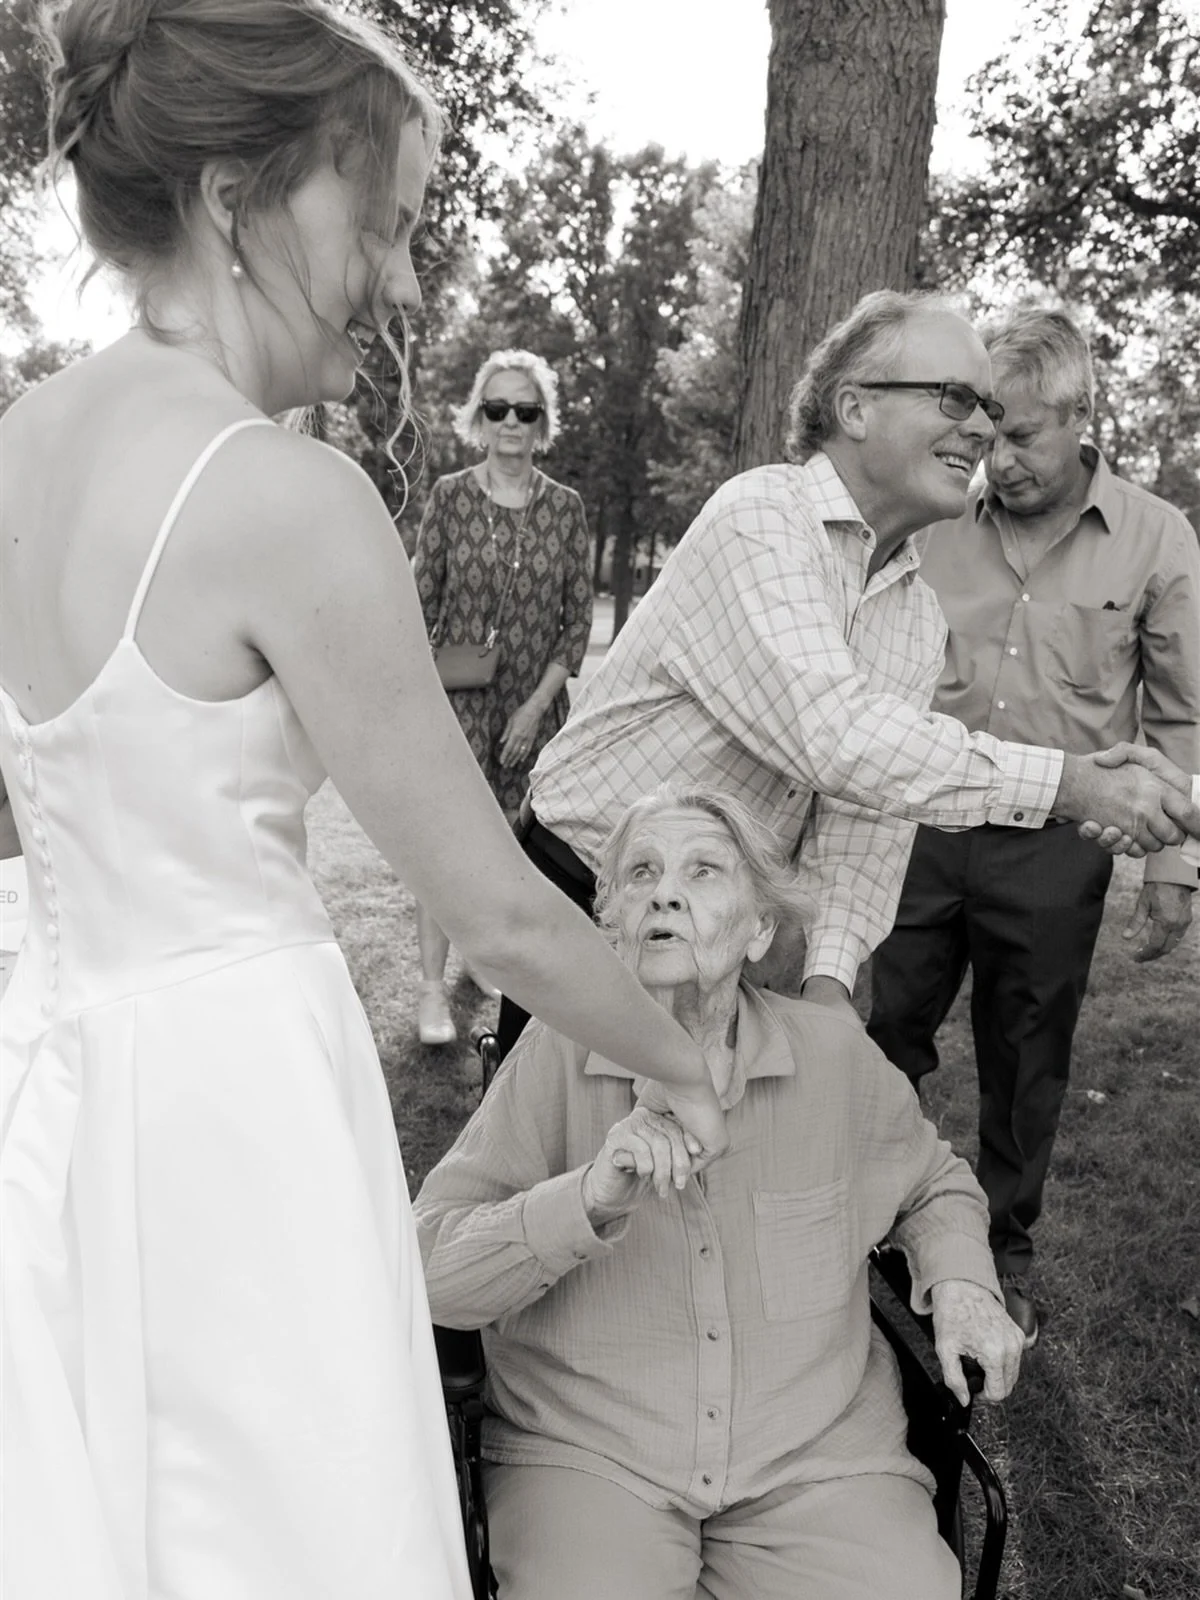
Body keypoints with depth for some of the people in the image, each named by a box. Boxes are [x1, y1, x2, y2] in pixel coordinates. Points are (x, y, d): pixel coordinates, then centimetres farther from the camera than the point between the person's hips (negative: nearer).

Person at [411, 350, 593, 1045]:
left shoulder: (566, 507, 2)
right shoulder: (450, 495, 0)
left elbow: (579, 619, 2)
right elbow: (422, 600, 2)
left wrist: (537, 705, -4)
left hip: (534, 703, 2)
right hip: (458, 697, -2)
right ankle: (433, 985, 0)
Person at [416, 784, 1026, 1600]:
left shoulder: (837, 1055, 0)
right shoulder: (557, 1051, -7)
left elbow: (936, 1186, 19)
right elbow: (431, 1268, -12)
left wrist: (961, 1284, 0)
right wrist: (592, 1198, -27)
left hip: (817, 1456, 2)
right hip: (588, 1456, -1)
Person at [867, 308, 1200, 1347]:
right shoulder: (936, 525, 0)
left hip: (1054, 847, 0)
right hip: (920, 824, 1)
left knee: (1026, 1064, 13)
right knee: (881, 1040, 7)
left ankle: (1004, 1256, 33)